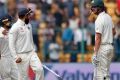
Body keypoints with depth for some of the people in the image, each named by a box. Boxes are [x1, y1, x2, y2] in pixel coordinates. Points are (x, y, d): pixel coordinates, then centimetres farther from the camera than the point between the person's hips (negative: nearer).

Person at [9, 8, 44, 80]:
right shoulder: (15, 27, -14)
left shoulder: (28, 25, 9)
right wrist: (16, 57, -18)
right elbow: (11, 44, -14)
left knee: (39, 69, -12)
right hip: (22, 56, -6)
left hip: (31, 53, 6)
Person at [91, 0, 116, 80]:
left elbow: (98, 38, -20)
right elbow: (113, 32, 22)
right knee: (106, 73, 14)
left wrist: (95, 54, -21)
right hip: (110, 46, 9)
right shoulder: (108, 17, 11)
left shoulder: (99, 19, -16)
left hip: (102, 48, -9)